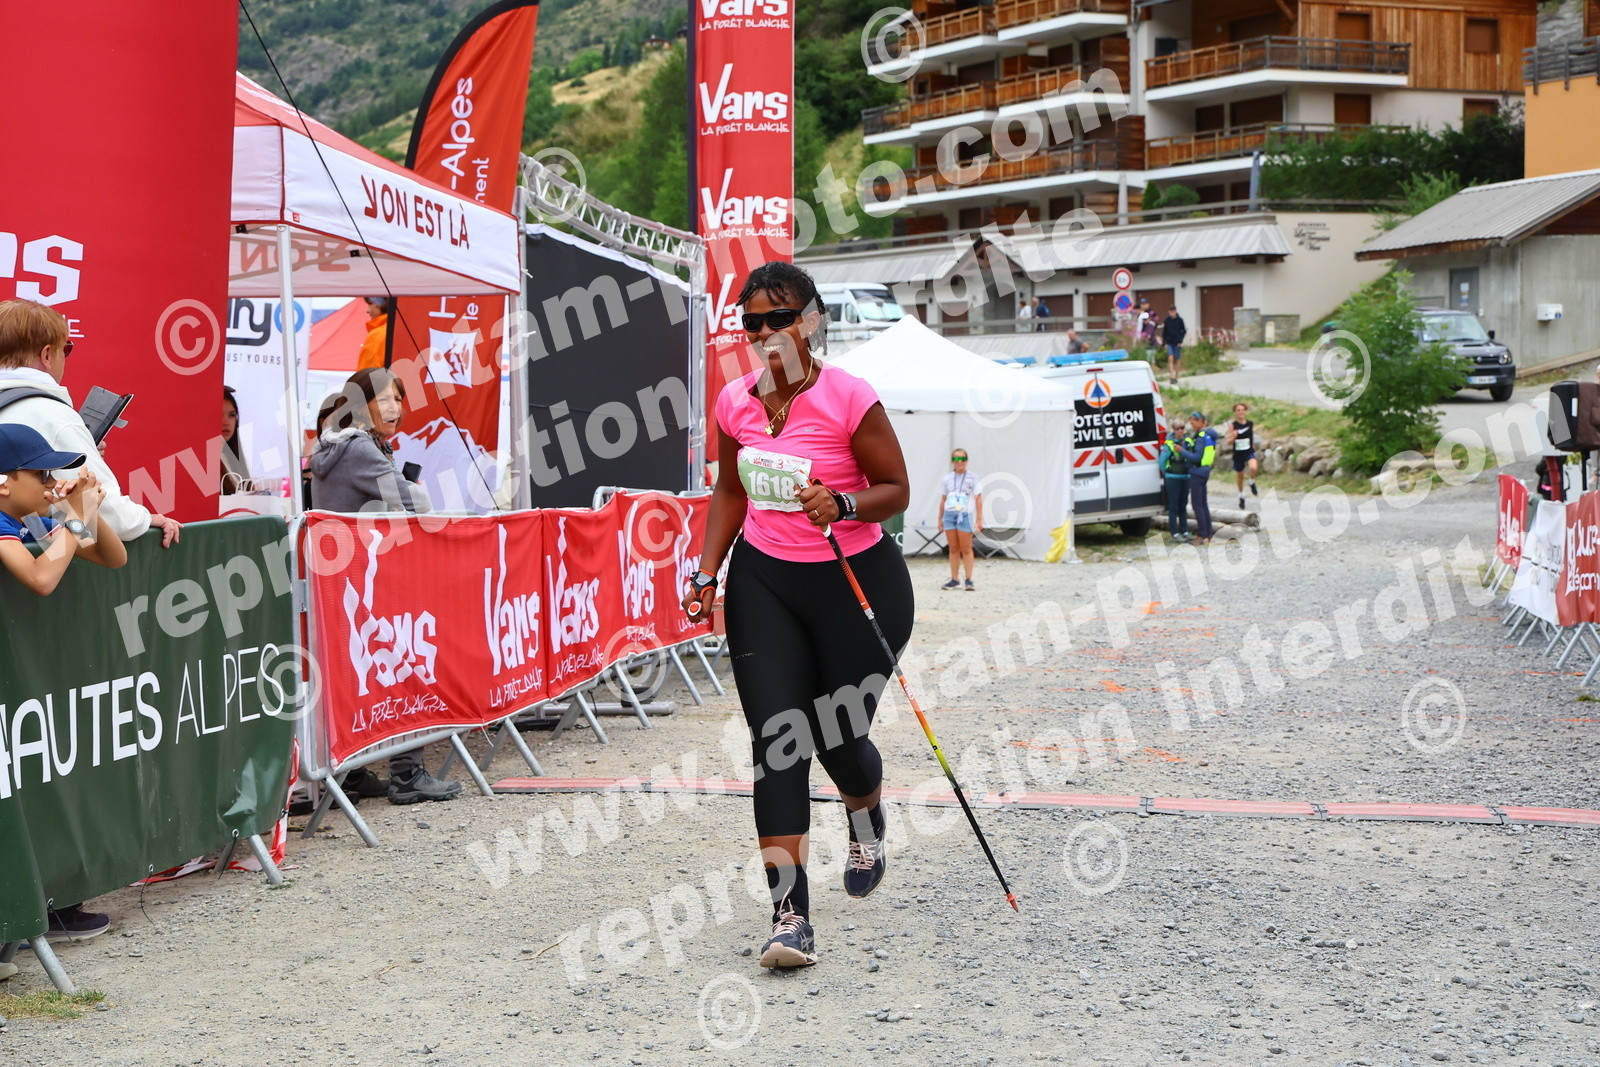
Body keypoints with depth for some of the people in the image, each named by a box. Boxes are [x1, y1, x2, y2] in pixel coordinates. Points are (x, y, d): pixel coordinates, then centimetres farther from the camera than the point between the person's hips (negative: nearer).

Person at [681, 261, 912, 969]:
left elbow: (895, 489, -7)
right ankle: (790, 915, -9)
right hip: (763, 580, 3)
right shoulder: (736, 403, 0)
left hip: (858, 582, -3)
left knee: (838, 738, 4)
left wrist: (843, 504, -26)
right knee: (777, 741, -8)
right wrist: (708, 573, 5)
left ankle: (867, 819, 43)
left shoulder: (849, 398, -14)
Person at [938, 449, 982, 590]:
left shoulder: (972, 478, 3)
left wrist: (979, 519, -4)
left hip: (965, 515, -3)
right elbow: (942, 500, 17)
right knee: (953, 549, 5)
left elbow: (978, 499, 1)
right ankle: (954, 580, 7)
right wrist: (940, 519, 14)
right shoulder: (947, 479, 12)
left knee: (966, 549, -5)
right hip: (949, 514, 3)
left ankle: (969, 580, -1)